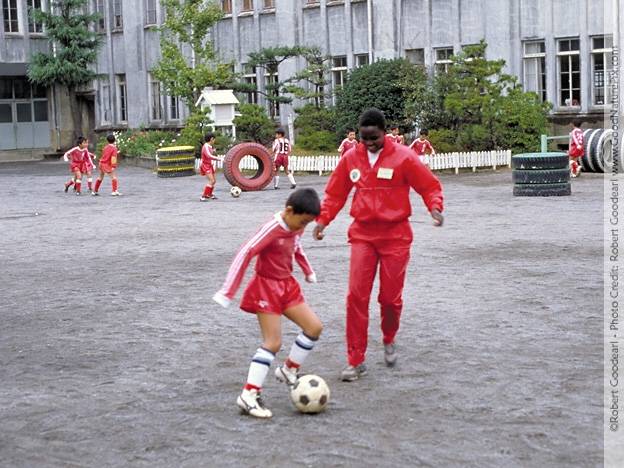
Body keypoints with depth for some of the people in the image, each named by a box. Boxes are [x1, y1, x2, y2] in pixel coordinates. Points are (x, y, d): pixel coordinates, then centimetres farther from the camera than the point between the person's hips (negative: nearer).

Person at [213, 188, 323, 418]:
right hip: (266, 287, -8)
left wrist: (308, 271, 24)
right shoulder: (272, 229, -24)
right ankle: (249, 395, -10)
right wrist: (228, 292, -30)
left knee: (315, 327, 2)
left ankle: (289, 370, 19)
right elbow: (245, 254, -28)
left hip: (287, 285, 8)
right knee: (273, 342, -13)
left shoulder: (296, 226, 1)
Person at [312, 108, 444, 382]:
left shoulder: (403, 157, -9)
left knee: (390, 297, 4)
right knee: (356, 296, -8)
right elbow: (335, 193, 12)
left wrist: (435, 207, -21)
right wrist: (323, 218, -1)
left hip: (395, 235, -2)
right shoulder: (351, 158, 2)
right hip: (362, 234, 2)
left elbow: (430, 186, -3)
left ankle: (389, 341, 36)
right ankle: (356, 361, 0)